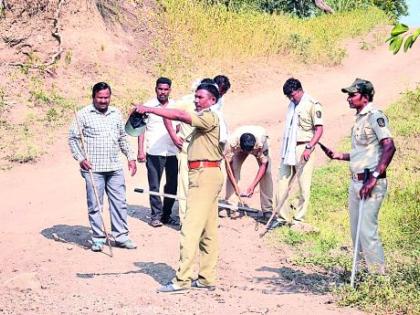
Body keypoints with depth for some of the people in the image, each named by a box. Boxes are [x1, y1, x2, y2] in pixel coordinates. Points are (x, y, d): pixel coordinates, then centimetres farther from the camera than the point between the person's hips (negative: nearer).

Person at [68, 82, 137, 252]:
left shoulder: (116, 114, 13)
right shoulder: (83, 115, -2)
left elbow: (123, 138, 22)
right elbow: (73, 138, -1)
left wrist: (130, 157, 16)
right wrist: (80, 158, -12)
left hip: (115, 167, 4)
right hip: (93, 168, -4)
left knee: (119, 202, 7)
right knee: (94, 205, 1)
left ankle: (121, 236, 16)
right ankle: (98, 238, 11)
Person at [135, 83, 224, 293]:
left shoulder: (209, 118, -10)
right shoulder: (203, 119, 23)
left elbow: (179, 115, -25)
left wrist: (149, 109, -25)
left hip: (205, 175, -11)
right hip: (204, 175, 11)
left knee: (191, 228, -12)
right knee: (208, 230, 10)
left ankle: (182, 280, -13)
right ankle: (207, 278, 14)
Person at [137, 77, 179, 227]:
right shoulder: (148, 106, 0)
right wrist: (140, 151, -6)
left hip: (173, 152, 3)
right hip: (154, 153, -3)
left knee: (172, 185, 8)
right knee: (154, 186, 0)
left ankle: (166, 215, 20)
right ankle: (156, 215, 9)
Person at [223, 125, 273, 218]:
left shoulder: (261, 142, -43)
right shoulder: (232, 142, -41)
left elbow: (263, 164, -33)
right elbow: (228, 164, -33)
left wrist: (252, 185, -39)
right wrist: (236, 188, -38)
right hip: (238, 147, 1)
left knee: (266, 172, -18)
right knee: (232, 170, -19)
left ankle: (267, 210, -11)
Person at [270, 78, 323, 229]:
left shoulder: (313, 105, -8)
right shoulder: (292, 105, 15)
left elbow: (319, 129, -12)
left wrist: (309, 148, -21)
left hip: (303, 148, -7)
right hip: (289, 149, 7)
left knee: (304, 186, -1)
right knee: (282, 182, 5)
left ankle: (299, 219, 9)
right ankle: (282, 217, 14)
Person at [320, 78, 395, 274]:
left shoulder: (375, 116, -12)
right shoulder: (359, 119, 17)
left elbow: (389, 147, -23)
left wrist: (374, 177, -27)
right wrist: (340, 156, 16)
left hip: (371, 184, -10)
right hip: (355, 182, 10)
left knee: (367, 230, -11)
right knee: (356, 230, 13)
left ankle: (378, 275, -3)